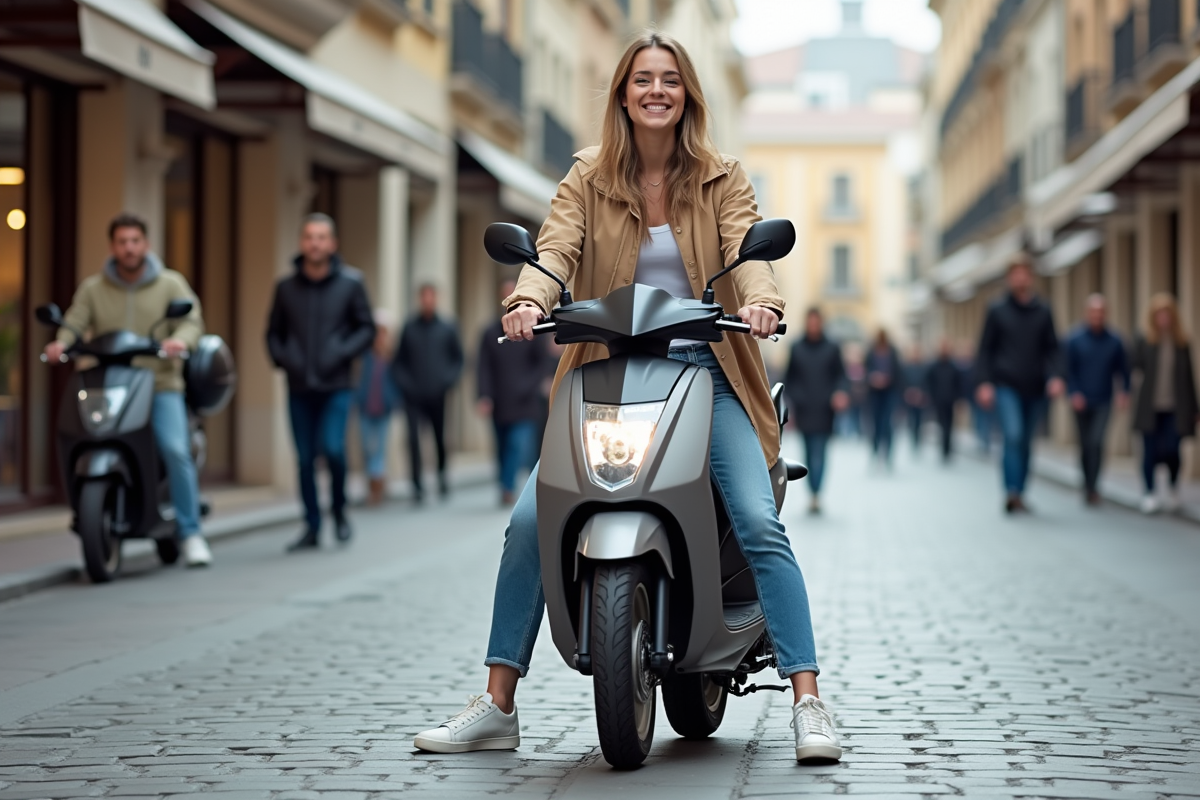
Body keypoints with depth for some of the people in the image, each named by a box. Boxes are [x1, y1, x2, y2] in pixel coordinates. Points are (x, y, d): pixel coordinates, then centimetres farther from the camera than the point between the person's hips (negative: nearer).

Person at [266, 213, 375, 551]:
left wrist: (341, 354, -11)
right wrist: (283, 359, -3)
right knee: (305, 459, 4)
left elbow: (366, 328, 3)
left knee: (332, 447, -18)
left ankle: (339, 510, 7)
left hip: (335, 386, -3)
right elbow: (274, 332, 15)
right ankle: (312, 528, 13)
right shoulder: (286, 288, 8)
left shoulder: (350, 283, 1)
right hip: (299, 388, 3)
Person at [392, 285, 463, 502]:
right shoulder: (409, 329, 4)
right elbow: (398, 361, 8)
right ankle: (418, 484, -11)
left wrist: (448, 380, -4)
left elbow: (458, 359, 10)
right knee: (414, 438, -13)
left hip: (438, 395, 1)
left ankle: (442, 474, 31)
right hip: (414, 397, -1)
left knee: (441, 439, 6)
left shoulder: (447, 329, 5)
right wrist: (405, 383, -5)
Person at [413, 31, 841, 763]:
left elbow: (747, 250, -9)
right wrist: (528, 299, -30)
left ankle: (809, 703, -13)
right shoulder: (590, 177, 8)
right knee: (532, 518, -13)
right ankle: (498, 707, -2)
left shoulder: (722, 179, 7)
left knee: (760, 523, -19)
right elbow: (555, 248, -8)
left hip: (706, 373, -1)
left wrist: (761, 300, -32)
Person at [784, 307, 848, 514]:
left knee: (819, 453, -10)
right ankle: (813, 493, 13)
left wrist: (839, 392, -14)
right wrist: (791, 405, 5)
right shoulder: (796, 349, 8)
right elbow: (790, 379, 11)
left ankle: (815, 495, -15)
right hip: (803, 410, 2)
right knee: (810, 453, 7)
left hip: (824, 410, -2)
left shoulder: (831, 349, 5)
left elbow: (839, 375, 6)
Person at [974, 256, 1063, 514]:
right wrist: (986, 382, -5)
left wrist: (1053, 376, -7)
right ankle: (1012, 492, -24)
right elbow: (986, 349, 6)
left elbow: (1051, 349, 9)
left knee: (1026, 444, 8)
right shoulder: (997, 311, 5)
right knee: (1013, 435, -20)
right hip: (1006, 387, -3)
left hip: (1034, 389, 3)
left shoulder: (1043, 313, 10)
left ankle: (1018, 493, 17)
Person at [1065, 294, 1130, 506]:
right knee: (1085, 445, 9)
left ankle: (1092, 487, -15)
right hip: (1081, 402, 0)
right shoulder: (1075, 340, -2)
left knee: (1097, 442, -16)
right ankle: (1088, 485, 24)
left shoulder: (1114, 341, 2)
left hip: (1103, 403, 0)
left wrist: (1124, 391, -4)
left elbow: (1122, 369, 10)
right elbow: (1069, 369, -3)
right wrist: (1074, 393, -15)